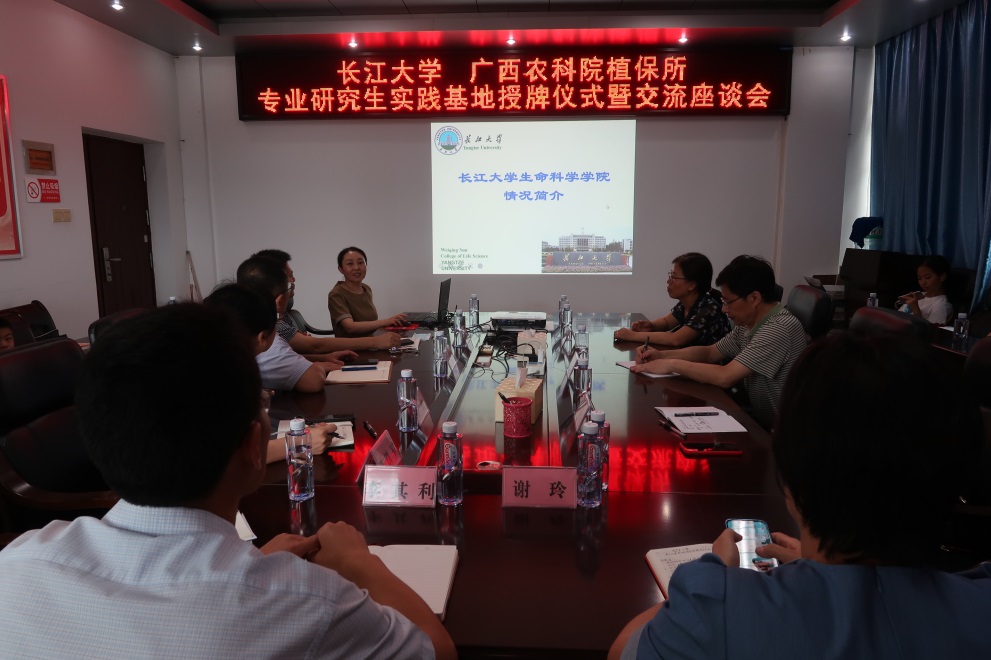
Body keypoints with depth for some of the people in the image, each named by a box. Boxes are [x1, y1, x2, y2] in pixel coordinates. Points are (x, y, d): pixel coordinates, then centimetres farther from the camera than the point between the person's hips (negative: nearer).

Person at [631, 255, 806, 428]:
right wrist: (662, 355, 0)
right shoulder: (749, 323, 3)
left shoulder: (780, 328, -24)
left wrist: (672, 364, -16)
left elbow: (725, 377, -28)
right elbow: (709, 352, 14)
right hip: (759, 417, 7)